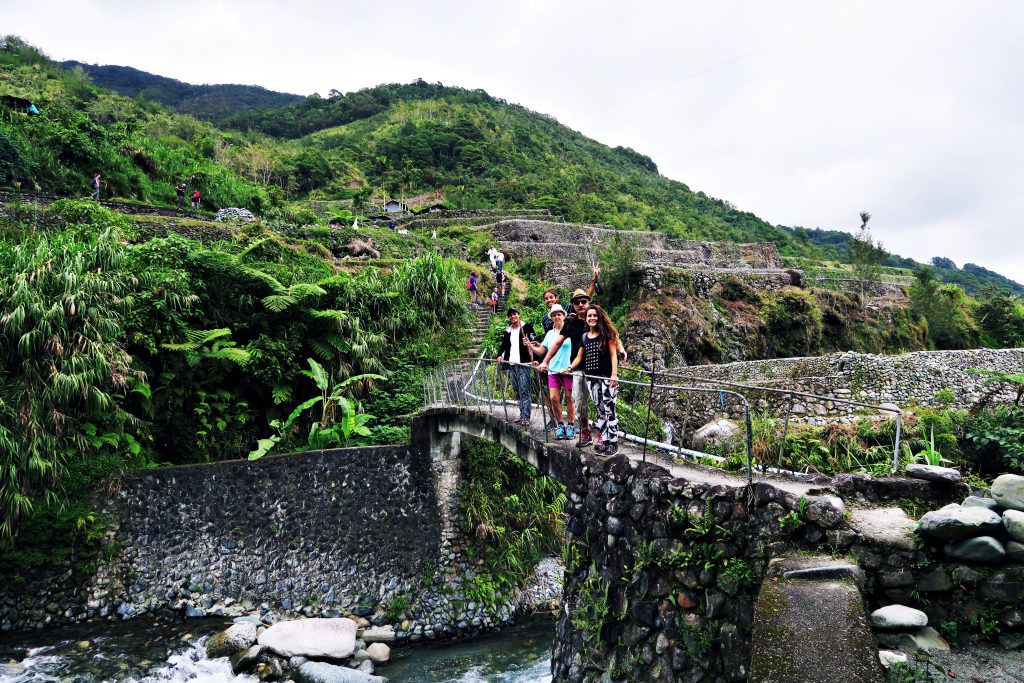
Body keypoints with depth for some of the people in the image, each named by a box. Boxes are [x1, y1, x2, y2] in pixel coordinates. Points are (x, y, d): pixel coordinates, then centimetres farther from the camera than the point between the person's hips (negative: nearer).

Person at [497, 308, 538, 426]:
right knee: (517, 391, 8)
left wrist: (529, 343, -26)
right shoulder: (508, 331, 17)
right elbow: (504, 345, 22)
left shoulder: (526, 327, 1)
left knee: (524, 391, -9)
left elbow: (535, 342, -5)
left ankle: (526, 417, -9)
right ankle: (522, 415, 14)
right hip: (511, 365, 6)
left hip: (524, 364, -6)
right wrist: (500, 355, 5)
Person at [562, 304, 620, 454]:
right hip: (592, 379, 5)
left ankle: (613, 443, -3)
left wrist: (614, 374, -13)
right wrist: (569, 368, 1)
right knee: (600, 410, 8)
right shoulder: (584, 337, 13)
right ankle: (603, 441, 12)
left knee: (609, 409, -7)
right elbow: (579, 357, 17)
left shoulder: (606, 334, 0)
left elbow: (613, 355, -4)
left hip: (607, 378, -5)